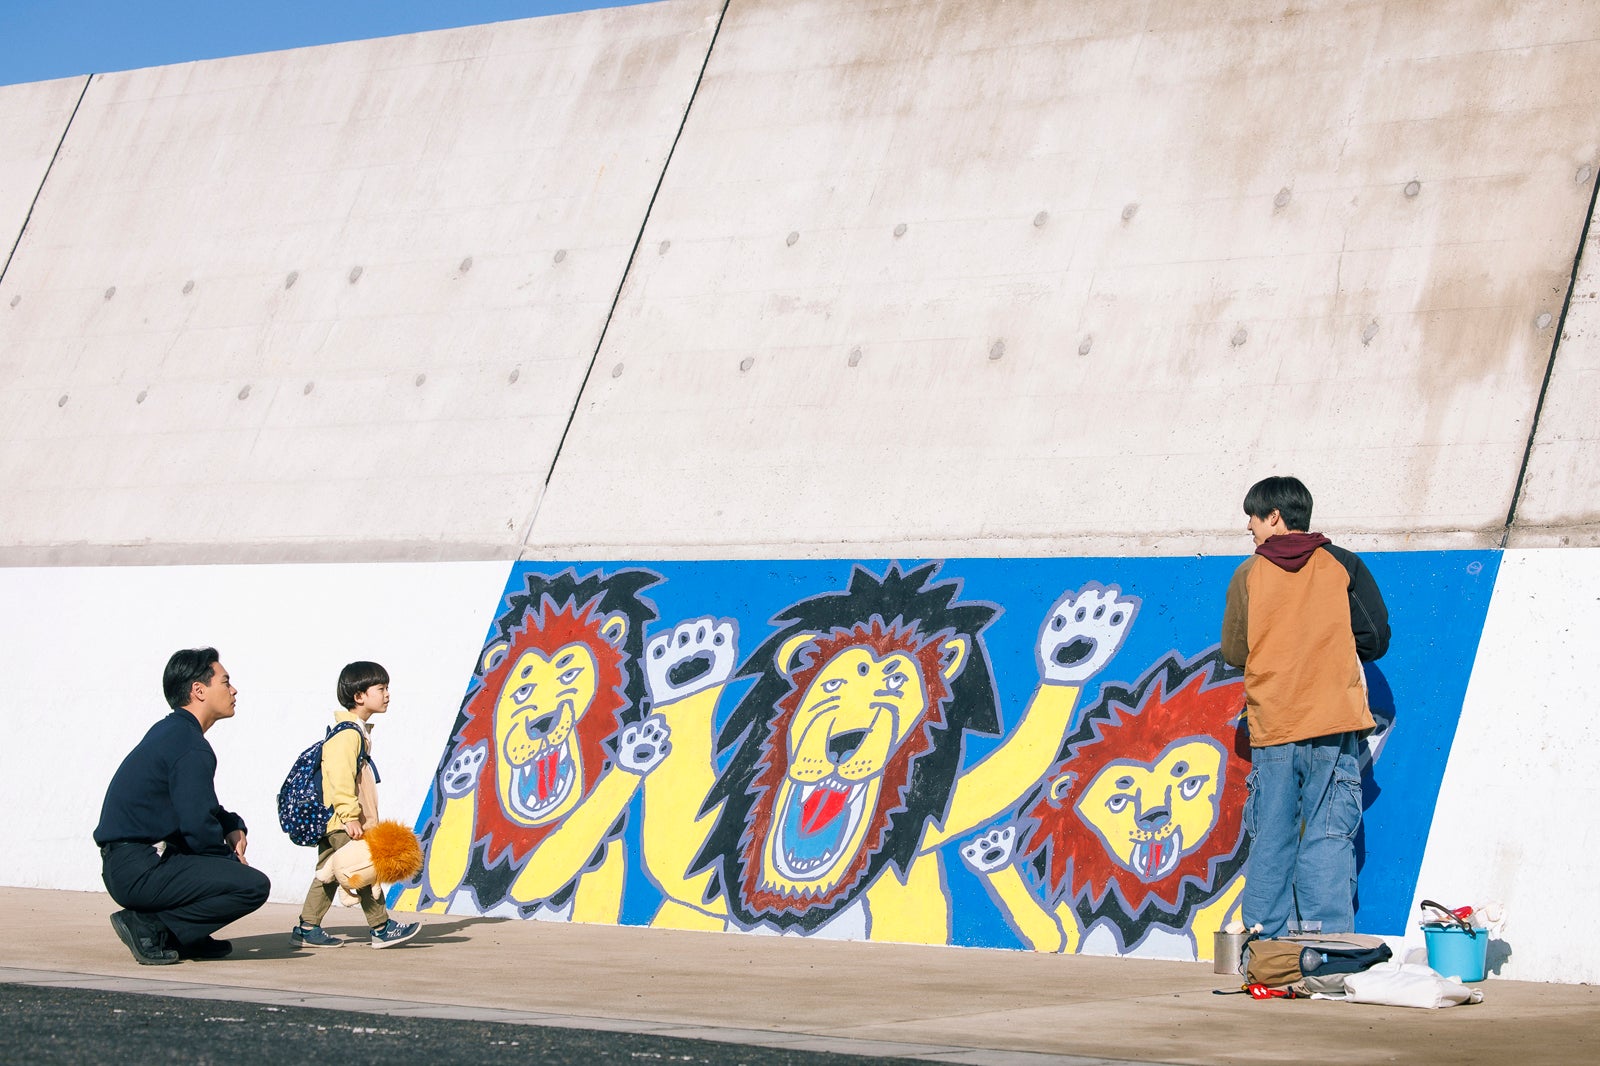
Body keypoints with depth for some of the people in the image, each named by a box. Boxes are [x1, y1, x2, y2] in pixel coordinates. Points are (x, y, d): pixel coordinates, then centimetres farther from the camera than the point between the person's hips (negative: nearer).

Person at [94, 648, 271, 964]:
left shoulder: (169, 731, 17)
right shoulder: (191, 748, -15)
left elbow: (198, 806, 29)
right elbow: (198, 827, -19)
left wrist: (234, 827, 11)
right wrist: (231, 859, 0)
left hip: (121, 867, 10)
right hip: (140, 871, -10)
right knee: (254, 886, -17)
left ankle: (184, 936, 15)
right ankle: (150, 926, -11)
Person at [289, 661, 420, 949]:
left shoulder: (358, 732, 18)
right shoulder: (347, 734, -16)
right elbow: (339, 777, -24)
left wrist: (353, 817, 24)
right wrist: (350, 816, -26)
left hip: (332, 821, 11)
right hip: (340, 820, -11)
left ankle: (306, 929, 15)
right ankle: (382, 929, -5)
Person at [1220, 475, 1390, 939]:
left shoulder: (1248, 574, 3)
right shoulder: (1343, 566, 3)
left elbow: (1233, 651, 7)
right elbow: (1376, 639, 4)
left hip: (1270, 729, 1)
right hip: (1333, 726, -1)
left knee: (1270, 841, 6)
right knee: (1328, 837, -2)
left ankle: (1266, 943, 7)